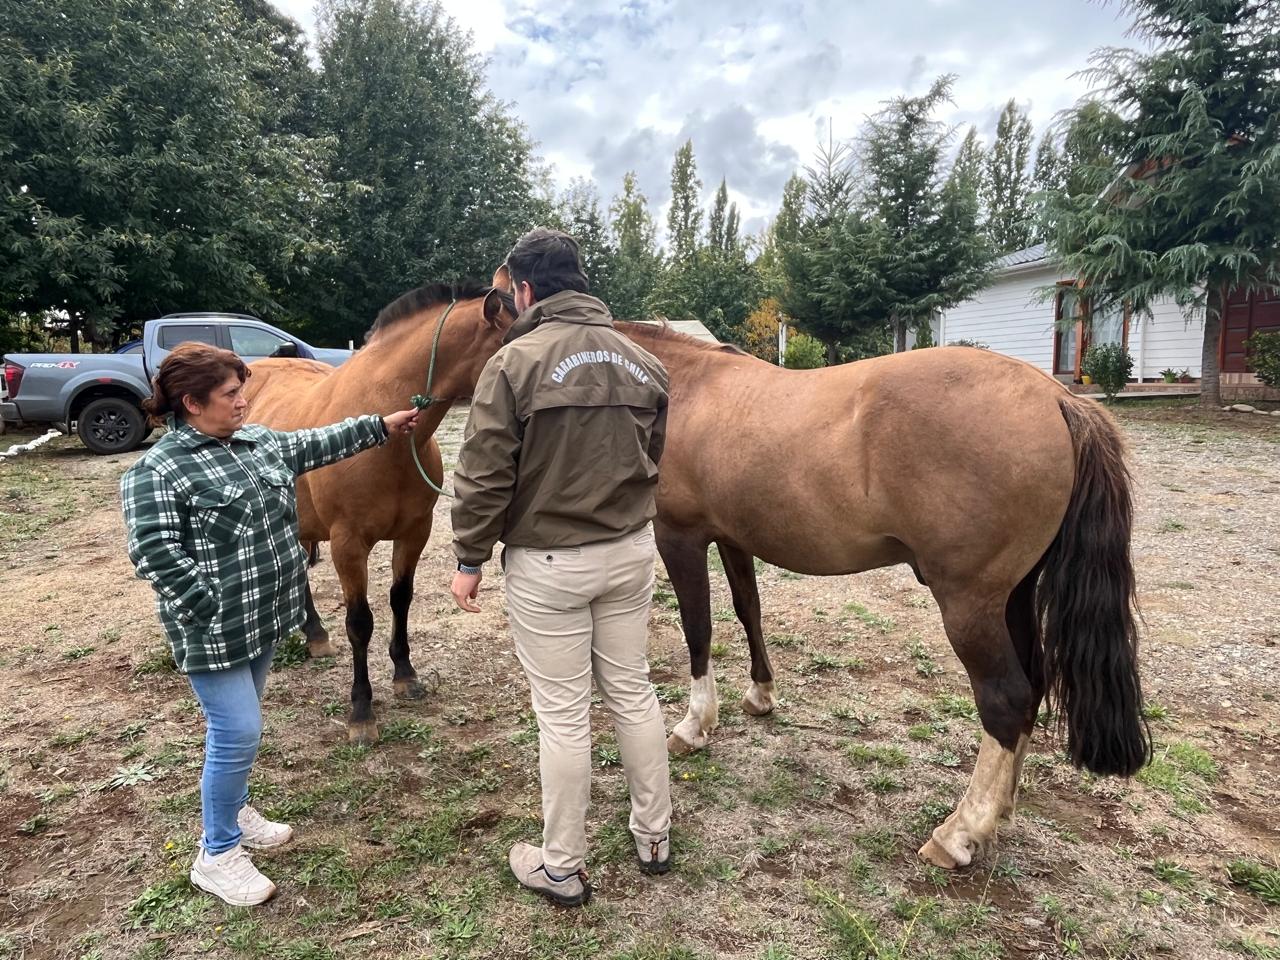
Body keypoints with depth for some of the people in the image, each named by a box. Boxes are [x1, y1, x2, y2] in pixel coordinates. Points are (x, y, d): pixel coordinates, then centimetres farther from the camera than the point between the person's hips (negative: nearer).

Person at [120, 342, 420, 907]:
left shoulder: (257, 441, 7)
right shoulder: (156, 472, -16)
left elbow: (318, 446, 17)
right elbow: (155, 553, -20)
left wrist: (382, 426, 15)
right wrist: (213, 611, -20)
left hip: (262, 619, 8)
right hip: (214, 631, -8)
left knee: (239, 729, 23)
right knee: (238, 734, -2)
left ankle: (235, 811, 43)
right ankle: (217, 856, 18)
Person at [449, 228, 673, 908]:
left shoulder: (514, 362, -14)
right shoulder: (643, 362, 2)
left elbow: (484, 476, -13)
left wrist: (470, 559, -2)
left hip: (547, 563, -5)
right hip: (630, 551, 5)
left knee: (562, 714, 7)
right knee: (633, 692, 18)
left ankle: (563, 868, 25)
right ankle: (653, 837, 34)